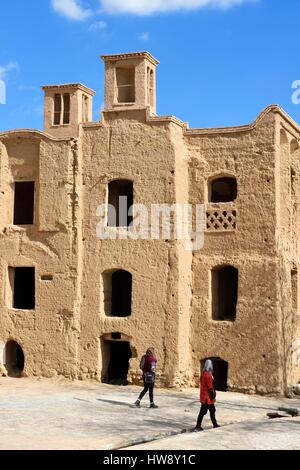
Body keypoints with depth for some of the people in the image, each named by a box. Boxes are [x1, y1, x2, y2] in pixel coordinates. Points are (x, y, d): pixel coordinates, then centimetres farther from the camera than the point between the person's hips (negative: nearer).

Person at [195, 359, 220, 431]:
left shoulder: (203, 373, 9)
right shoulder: (208, 375, -21)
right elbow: (210, 387, -21)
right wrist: (213, 396, -14)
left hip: (204, 396, 10)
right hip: (207, 397, -10)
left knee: (212, 410, 18)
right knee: (203, 411, -4)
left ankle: (215, 424, 28)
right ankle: (198, 427, 0)